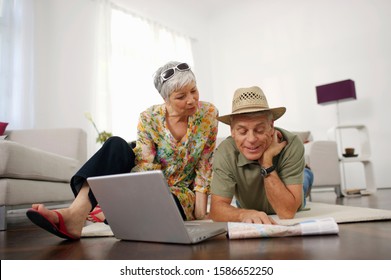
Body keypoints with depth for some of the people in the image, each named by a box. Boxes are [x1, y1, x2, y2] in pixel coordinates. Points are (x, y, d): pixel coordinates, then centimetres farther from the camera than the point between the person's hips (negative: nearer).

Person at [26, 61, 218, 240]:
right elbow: (146, 166, -15)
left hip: (182, 197, -1)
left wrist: (200, 206, -12)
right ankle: (76, 212, -40)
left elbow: (204, 165, -6)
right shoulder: (149, 118, -9)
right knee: (116, 145, -26)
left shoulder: (208, 114, -9)